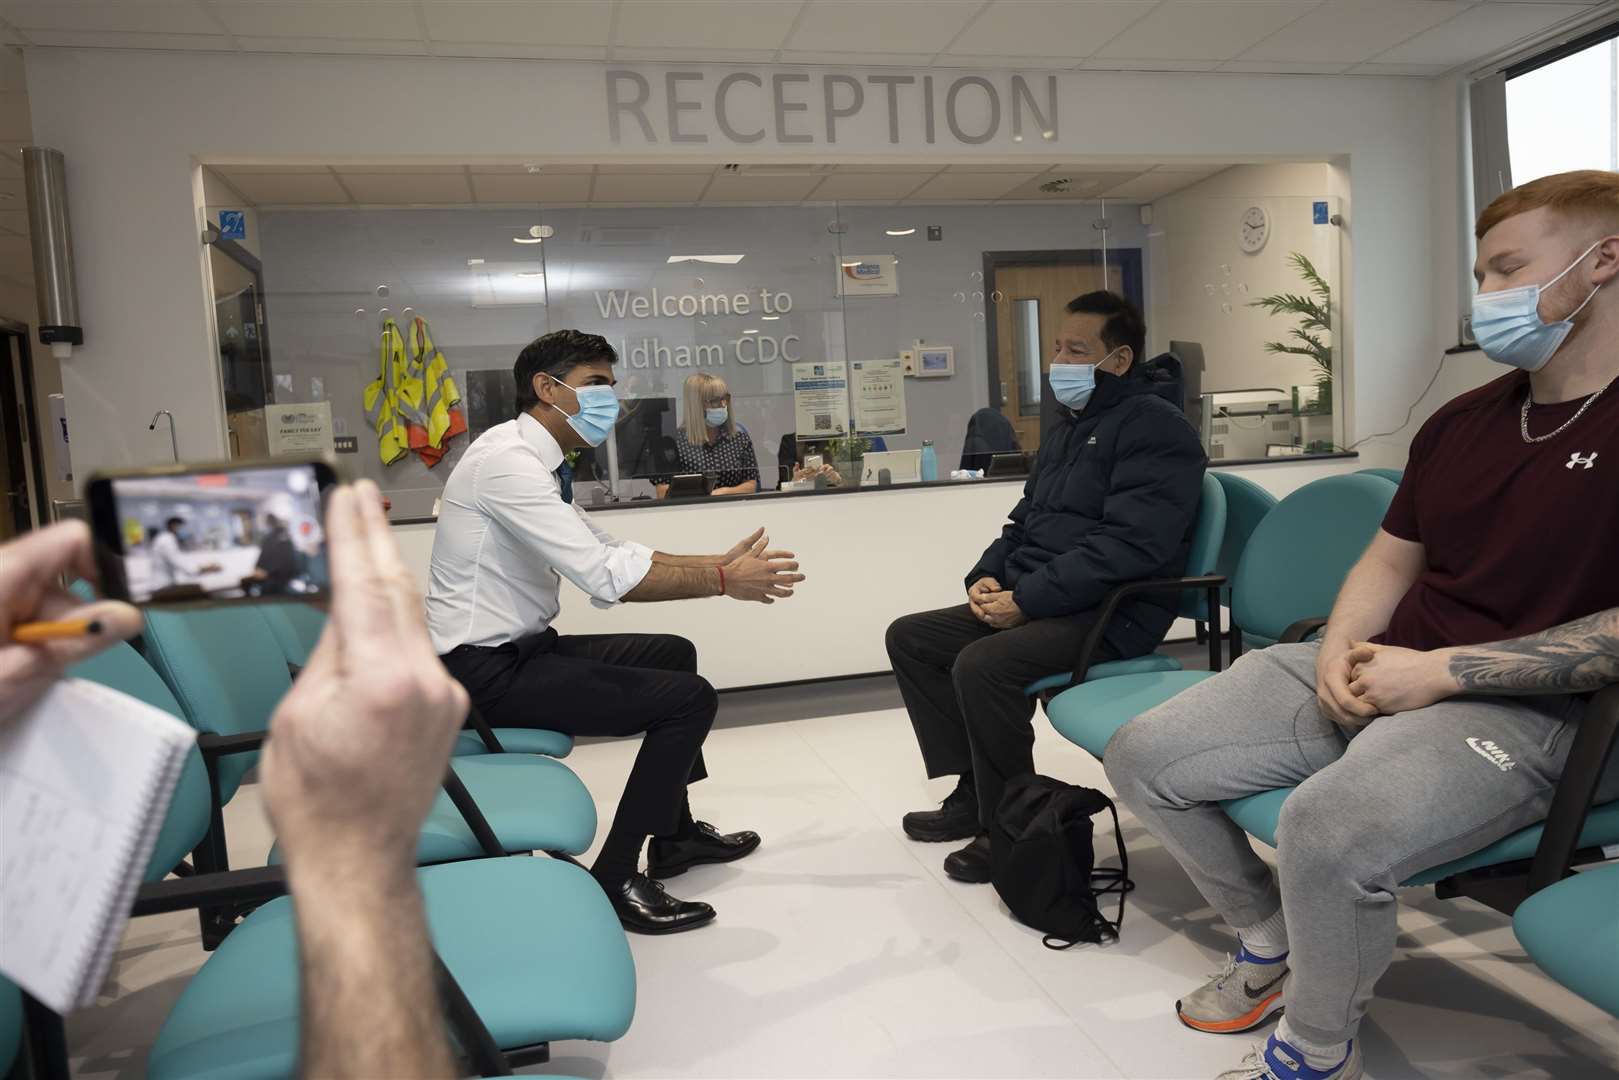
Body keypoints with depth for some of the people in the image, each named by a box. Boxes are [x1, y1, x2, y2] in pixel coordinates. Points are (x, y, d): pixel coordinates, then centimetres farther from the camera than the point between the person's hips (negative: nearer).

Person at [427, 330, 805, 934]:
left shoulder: (537, 464, 10)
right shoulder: (507, 459, -20)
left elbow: (611, 553, 12)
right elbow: (605, 576, -27)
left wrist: (721, 562, 3)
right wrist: (722, 582, -17)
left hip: (517, 651, 10)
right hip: (486, 671, -10)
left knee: (673, 655, 19)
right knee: (689, 697, -14)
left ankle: (675, 835, 28)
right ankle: (615, 879, -2)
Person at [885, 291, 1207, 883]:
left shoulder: (1153, 427, -11)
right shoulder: (1069, 426, 20)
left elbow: (1127, 544, -23)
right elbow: (1024, 519, 23)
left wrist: (1026, 599, -23)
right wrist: (987, 577, 3)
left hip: (1110, 613, -10)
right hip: (1029, 602, 10)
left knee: (982, 665, -32)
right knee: (910, 637, 7)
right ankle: (975, 793, 10)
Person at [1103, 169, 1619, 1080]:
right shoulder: (1462, 422, 14)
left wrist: (1442, 671, -19)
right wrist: (1341, 653, -2)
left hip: (1522, 706, -7)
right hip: (1376, 674, 7)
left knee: (1328, 825, -37)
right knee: (1142, 757, -3)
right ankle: (1271, 938, 19)